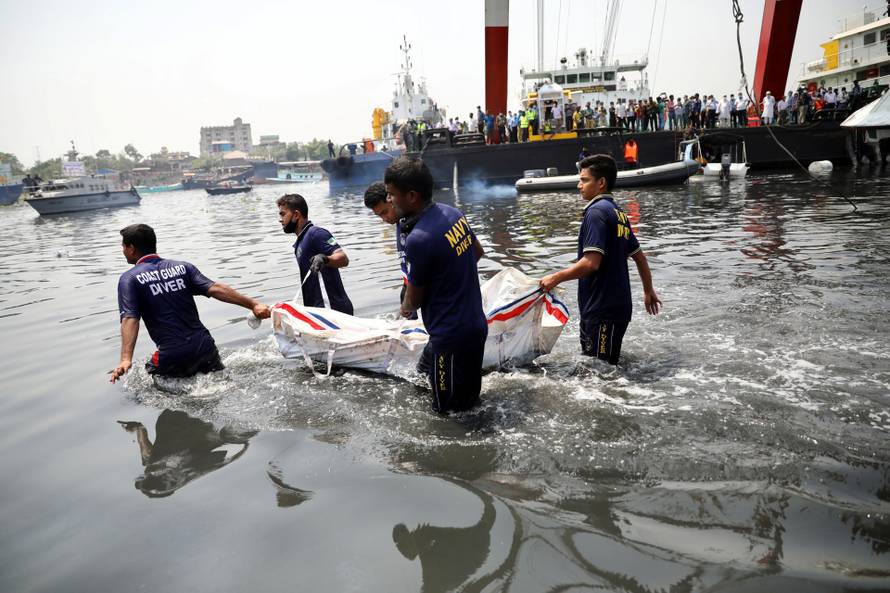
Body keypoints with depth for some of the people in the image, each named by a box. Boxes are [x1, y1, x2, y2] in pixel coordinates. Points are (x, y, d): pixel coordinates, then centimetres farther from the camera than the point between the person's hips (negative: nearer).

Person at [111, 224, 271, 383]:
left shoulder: (129, 279, 0)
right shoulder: (182, 267, 9)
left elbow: (129, 319, -13)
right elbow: (215, 289, -4)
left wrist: (126, 359, -23)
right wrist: (253, 304, -9)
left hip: (172, 356, -3)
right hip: (204, 346, 4)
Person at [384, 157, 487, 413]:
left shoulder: (418, 239, -26)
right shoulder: (453, 213, 0)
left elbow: (414, 300, -12)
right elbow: (478, 252, 18)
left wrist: (405, 308, 11)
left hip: (451, 338, -9)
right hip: (476, 325, 9)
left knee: (450, 411, 9)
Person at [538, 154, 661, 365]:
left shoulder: (596, 212, -14)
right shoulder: (618, 212, 15)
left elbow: (591, 262, -24)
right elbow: (639, 257, 21)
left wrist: (556, 278, -15)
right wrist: (648, 291, 31)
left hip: (604, 310, -10)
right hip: (618, 306, 10)